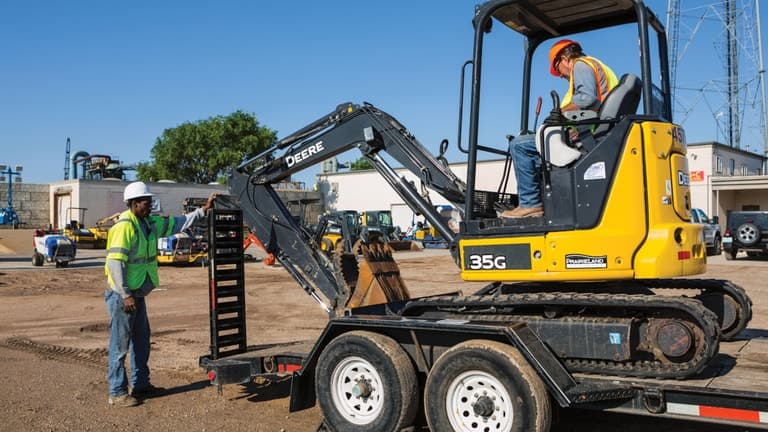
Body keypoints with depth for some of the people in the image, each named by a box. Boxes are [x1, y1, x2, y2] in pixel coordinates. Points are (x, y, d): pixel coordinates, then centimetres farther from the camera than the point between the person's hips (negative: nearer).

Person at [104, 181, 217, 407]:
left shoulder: (149, 223, 9)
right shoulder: (124, 226, -18)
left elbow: (177, 224, 16)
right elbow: (115, 263, -22)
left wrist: (203, 210, 9)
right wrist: (125, 295, -23)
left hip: (137, 294, 9)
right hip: (122, 295, -9)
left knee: (141, 341, 17)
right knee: (120, 345, -1)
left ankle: (140, 385, 29)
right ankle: (117, 393, 8)